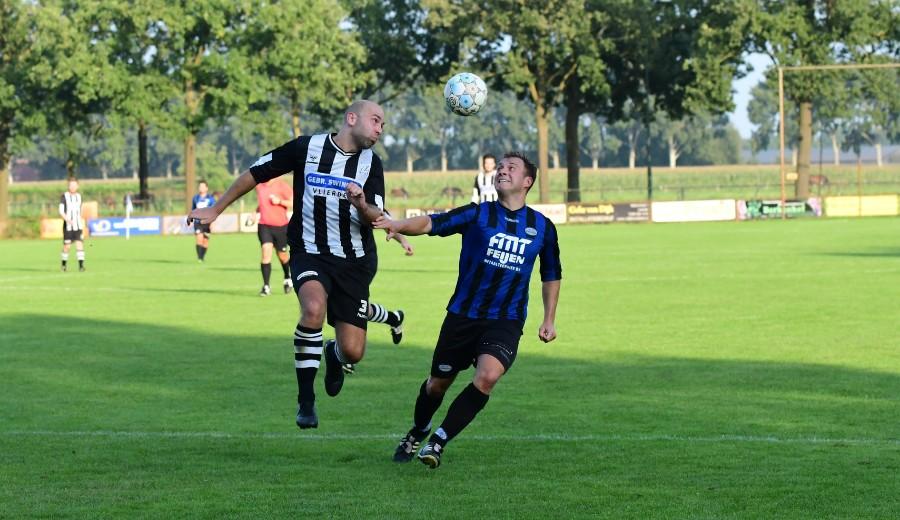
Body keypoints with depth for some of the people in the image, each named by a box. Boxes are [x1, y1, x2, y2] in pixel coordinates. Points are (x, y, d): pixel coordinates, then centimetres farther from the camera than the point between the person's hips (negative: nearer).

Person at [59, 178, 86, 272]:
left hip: (78, 226, 3)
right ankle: (64, 264, 22)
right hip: (68, 226, -3)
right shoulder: (64, 196, -3)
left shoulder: (79, 196, 11)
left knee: (79, 243, -10)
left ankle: (81, 265, -13)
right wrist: (67, 219, -27)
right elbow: (61, 211, -11)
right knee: (67, 246, 1)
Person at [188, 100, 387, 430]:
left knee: (353, 351, -6)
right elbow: (256, 173, 6)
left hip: (354, 261, 2)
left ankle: (334, 355, 35)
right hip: (309, 252, -2)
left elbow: (376, 218, -5)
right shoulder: (307, 147, -4)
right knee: (314, 308, -34)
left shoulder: (371, 163, 3)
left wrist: (363, 206, -29)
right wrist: (216, 210, 9)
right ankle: (306, 401, -22)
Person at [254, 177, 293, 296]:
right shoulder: (259, 186, 8)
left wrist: (279, 201, -22)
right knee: (266, 252, -15)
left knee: (282, 255, 12)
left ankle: (288, 278, 42)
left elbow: (293, 203, -11)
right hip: (264, 225, 2)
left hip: (281, 226, -2)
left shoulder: (282, 187, -8)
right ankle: (266, 286, -15)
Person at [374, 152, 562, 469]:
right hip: (462, 316, 0)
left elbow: (551, 275, 19)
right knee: (438, 383, 10)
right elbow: (432, 223, -18)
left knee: (488, 376, -25)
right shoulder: (478, 214, -3)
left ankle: (439, 441, -13)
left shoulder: (542, 227, 4)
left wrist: (549, 319, 16)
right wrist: (400, 225, -37)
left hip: (506, 322, 0)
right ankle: (416, 434, 41)